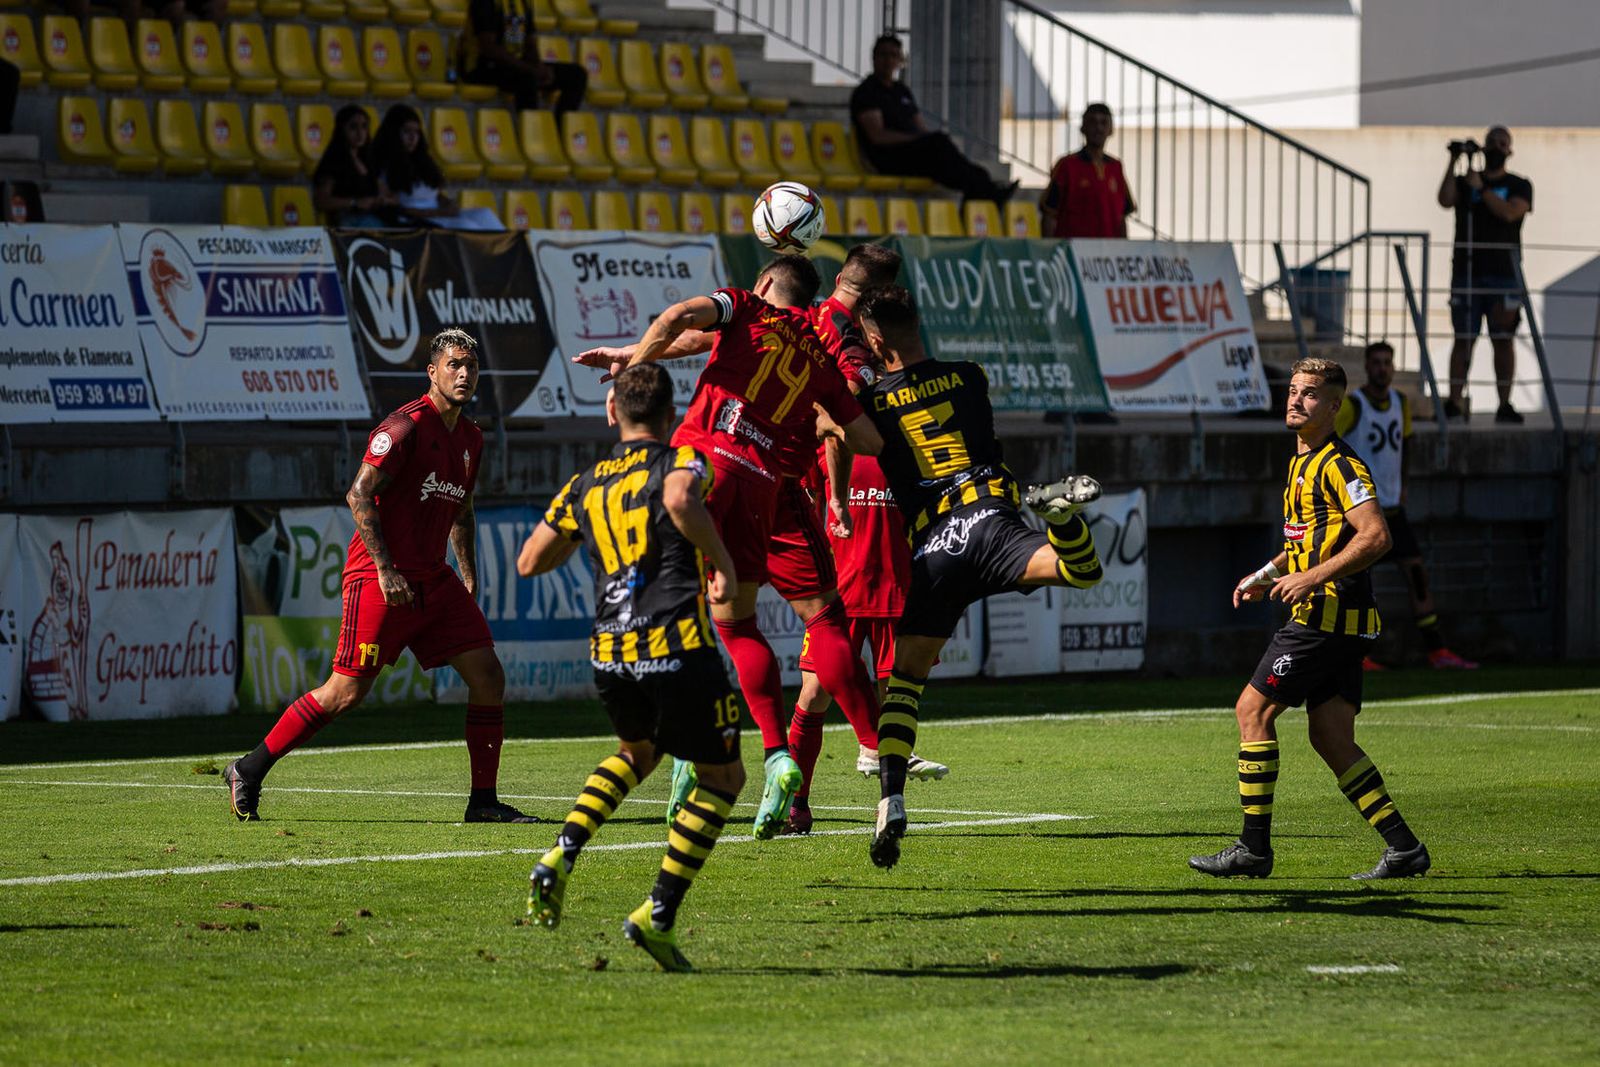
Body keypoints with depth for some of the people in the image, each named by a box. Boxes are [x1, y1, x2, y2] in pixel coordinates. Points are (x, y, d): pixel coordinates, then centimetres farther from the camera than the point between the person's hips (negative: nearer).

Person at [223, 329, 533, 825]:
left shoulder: (470, 438, 13)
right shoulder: (406, 426, -13)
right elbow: (359, 495, -17)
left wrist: (469, 576, 20)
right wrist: (385, 570, -20)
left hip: (434, 579, 8)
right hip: (380, 577, -8)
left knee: (488, 676, -2)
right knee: (346, 692, -8)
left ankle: (483, 801, 4)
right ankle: (247, 773, 5)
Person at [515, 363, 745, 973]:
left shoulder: (584, 486, 17)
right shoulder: (679, 463, 3)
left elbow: (529, 562, 19)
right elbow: (680, 497, -22)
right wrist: (723, 561, -11)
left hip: (609, 654, 5)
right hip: (677, 645, -5)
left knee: (638, 752, 34)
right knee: (722, 777, 13)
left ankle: (560, 858, 13)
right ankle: (658, 914, 1)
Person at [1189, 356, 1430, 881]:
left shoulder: (1338, 464, -12)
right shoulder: (1302, 462, 19)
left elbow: (1376, 536, -23)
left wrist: (1313, 578, -24)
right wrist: (1268, 574, 21)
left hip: (1326, 615, -10)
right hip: (1333, 619, 10)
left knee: (1252, 709, -7)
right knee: (1330, 737, 6)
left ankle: (1254, 847, -6)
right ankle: (1403, 847, 4)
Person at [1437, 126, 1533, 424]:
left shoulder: (1519, 186, 8)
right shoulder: (1464, 182, 12)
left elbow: (1509, 212, -10)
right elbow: (1445, 200, -7)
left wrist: (1481, 188, -10)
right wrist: (1453, 162, -10)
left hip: (1504, 275, -1)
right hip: (1467, 273, 1)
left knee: (1503, 340, -3)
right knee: (1464, 338, -3)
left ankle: (1505, 405, -3)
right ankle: (1454, 402, -5)